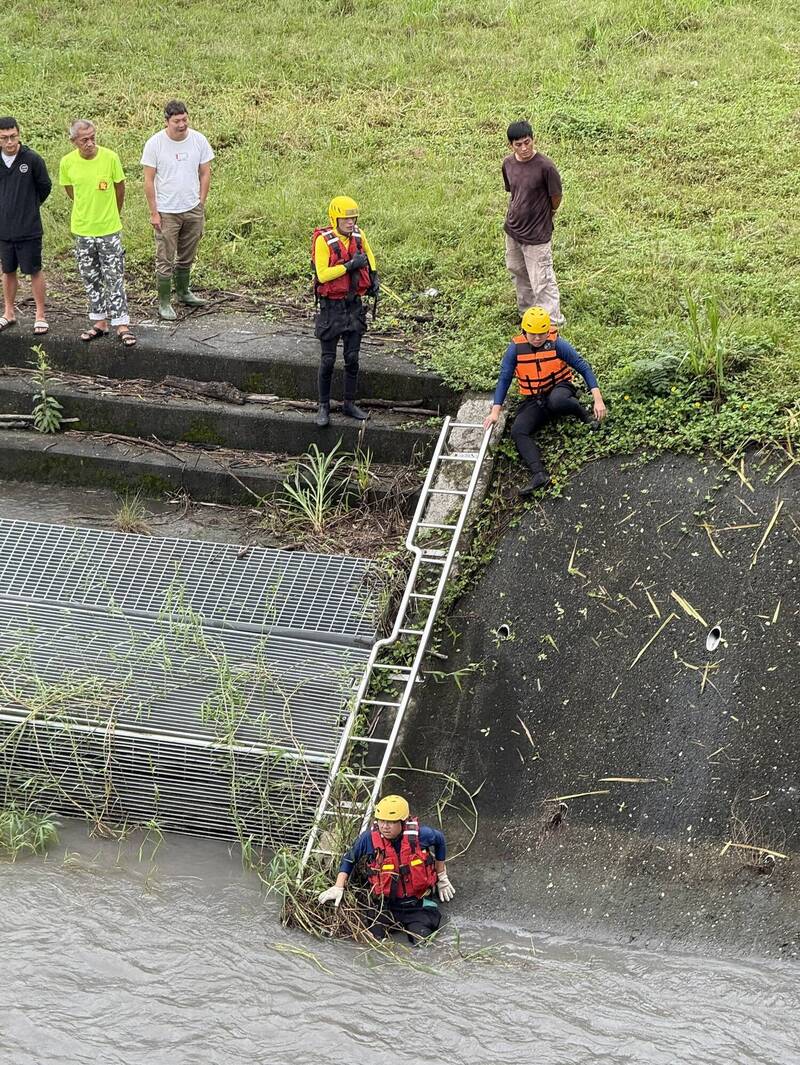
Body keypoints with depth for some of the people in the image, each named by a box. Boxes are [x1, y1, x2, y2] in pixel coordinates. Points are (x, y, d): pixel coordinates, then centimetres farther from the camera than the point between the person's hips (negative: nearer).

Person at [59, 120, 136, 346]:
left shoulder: (110, 158, -13)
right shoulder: (67, 162, -8)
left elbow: (119, 187, 2)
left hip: (109, 228, -2)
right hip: (82, 230, 3)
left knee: (114, 278, 0)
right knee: (90, 279, 11)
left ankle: (122, 325, 5)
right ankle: (99, 323, 23)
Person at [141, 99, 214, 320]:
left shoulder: (199, 140, -3)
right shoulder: (155, 144, -11)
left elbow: (205, 174, 6)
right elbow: (149, 180, -7)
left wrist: (201, 204, 4)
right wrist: (153, 212, -9)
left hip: (193, 210, 3)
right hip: (166, 212, -3)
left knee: (187, 257, 17)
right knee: (165, 260, -1)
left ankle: (183, 292, 35)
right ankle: (164, 303, 7)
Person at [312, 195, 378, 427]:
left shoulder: (358, 236, 1)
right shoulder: (323, 241, -15)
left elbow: (369, 256, 23)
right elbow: (322, 274, -22)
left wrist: (373, 277, 9)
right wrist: (350, 266, -25)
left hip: (354, 304, 5)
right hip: (331, 306, -5)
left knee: (352, 359, 9)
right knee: (328, 360, 3)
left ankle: (350, 404, 20)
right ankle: (324, 406, 14)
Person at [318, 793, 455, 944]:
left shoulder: (420, 835, -14)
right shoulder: (369, 838, -13)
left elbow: (439, 840, 10)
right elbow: (349, 859, 6)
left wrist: (442, 877, 20)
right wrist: (338, 887, -3)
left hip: (418, 904, -1)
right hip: (387, 905, 1)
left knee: (421, 938, -20)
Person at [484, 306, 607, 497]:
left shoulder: (557, 344, -13)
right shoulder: (516, 348, -7)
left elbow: (583, 368, -9)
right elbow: (504, 379, -2)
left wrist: (598, 400, -17)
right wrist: (495, 411, -12)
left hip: (559, 389, -3)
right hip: (533, 400, 3)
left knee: (556, 401, -41)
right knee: (517, 431, -25)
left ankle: (583, 412, -8)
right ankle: (538, 475, -40)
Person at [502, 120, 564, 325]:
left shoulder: (545, 166, -23)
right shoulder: (508, 163, -4)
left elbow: (556, 198, -10)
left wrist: (542, 215, 5)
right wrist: (515, 215, 12)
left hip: (537, 234, -7)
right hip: (513, 230, 7)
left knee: (542, 281, -3)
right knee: (518, 272, 24)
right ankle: (527, 312, 44)